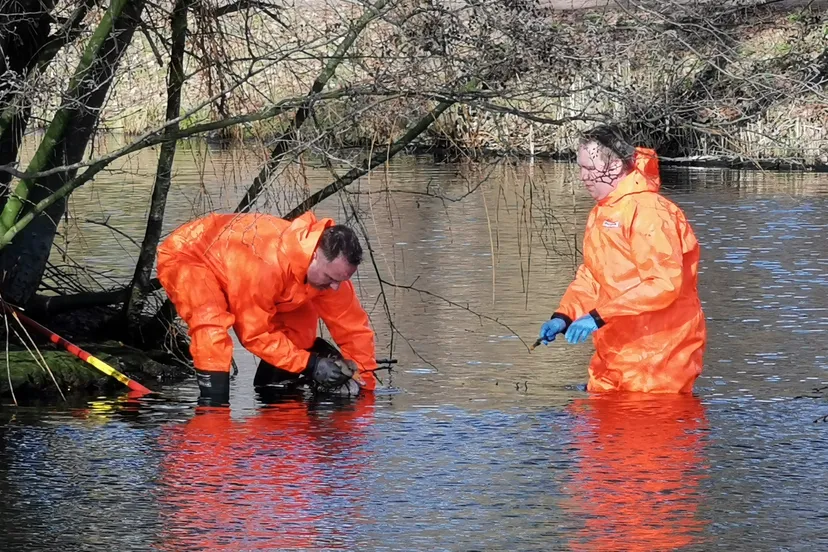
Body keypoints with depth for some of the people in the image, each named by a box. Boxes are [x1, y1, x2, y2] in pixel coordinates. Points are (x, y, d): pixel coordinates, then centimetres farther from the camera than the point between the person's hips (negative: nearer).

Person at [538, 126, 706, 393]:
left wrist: (599, 317, -28)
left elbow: (664, 284, -26)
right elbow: (590, 278, 18)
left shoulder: (648, 211, -17)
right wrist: (563, 317, -1)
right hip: (616, 352, 9)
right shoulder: (601, 213, 14)